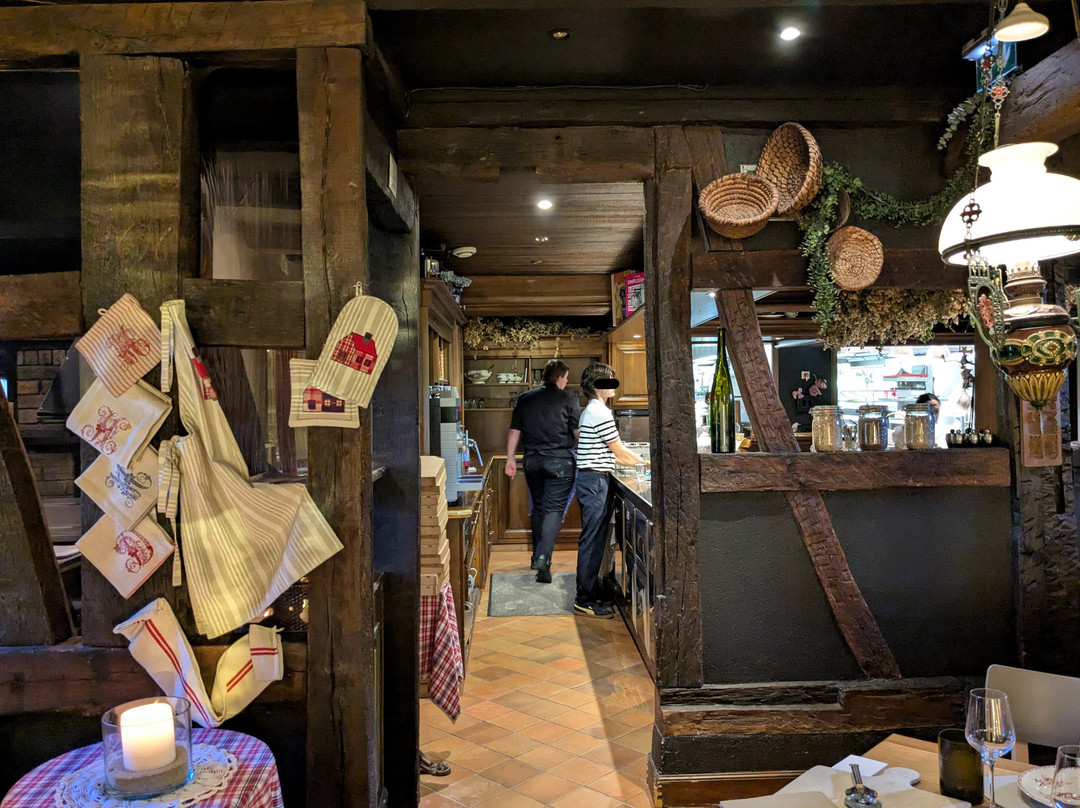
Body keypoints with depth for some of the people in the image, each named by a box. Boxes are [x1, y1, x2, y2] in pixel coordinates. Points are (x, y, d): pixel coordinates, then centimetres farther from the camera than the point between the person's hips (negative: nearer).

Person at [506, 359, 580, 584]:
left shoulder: (525, 398, 8)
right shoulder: (568, 399, -4)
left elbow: (514, 432, 9)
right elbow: (578, 433, -5)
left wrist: (510, 458, 15)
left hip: (532, 460, 4)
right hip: (559, 459, -4)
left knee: (538, 507, 18)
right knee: (554, 508, -3)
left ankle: (537, 557, 25)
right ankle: (543, 558, -17)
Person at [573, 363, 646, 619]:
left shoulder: (592, 410, 17)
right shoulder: (600, 413, -16)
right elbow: (619, 452, -11)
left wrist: (637, 461, 18)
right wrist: (645, 463, 3)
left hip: (590, 480, 11)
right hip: (595, 481, -11)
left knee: (594, 539, 16)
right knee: (592, 540, -6)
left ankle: (591, 591, 26)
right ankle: (585, 601, 0)